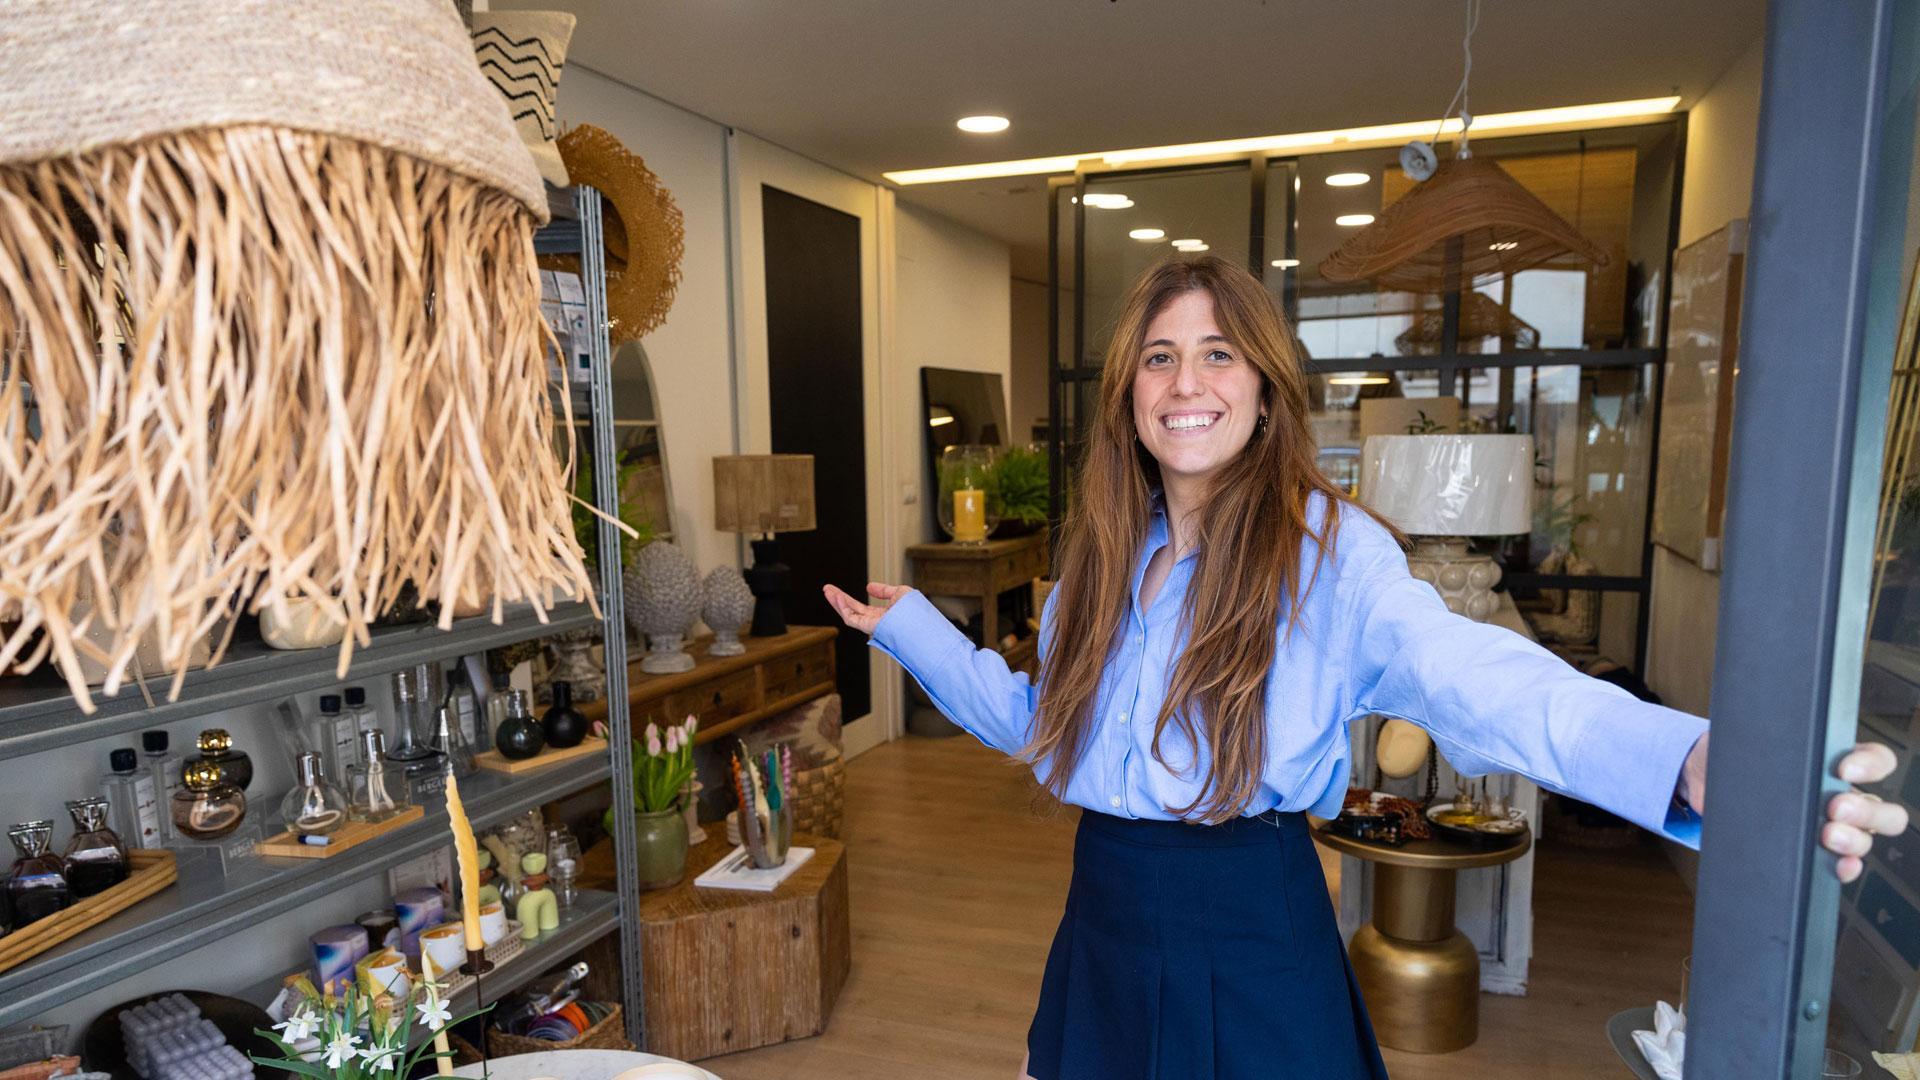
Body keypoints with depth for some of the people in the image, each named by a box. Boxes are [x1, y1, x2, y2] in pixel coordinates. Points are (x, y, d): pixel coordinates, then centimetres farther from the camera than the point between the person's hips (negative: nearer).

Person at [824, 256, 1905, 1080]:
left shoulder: (1329, 548, -15)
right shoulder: (1101, 553, 3)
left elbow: (1471, 675, -31)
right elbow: (1039, 716, 13)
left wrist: (1693, 762, -48)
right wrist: (913, 628, 16)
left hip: (1254, 938, -5)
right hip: (1105, 926, 5)